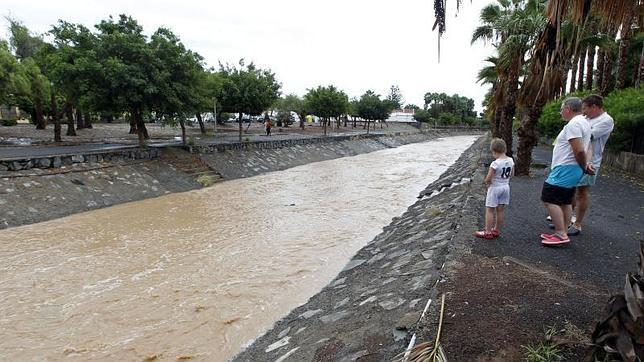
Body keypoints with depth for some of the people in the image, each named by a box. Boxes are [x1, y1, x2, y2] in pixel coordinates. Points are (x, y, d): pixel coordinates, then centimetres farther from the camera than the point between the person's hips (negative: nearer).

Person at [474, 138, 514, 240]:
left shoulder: (495, 164, -23)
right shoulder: (511, 161, -2)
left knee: (489, 210, 3)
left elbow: (488, 178, -22)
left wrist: (486, 181, -2)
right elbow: (512, 174, 11)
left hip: (494, 188, -7)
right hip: (505, 187, 7)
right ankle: (497, 230, 25)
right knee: (501, 210, 14)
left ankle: (488, 232, 6)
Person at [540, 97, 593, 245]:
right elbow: (582, 150, 16)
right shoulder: (584, 122, 17)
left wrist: (584, 166, -10)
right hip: (572, 171, 11)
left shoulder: (573, 124, -18)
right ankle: (563, 233, 21)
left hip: (565, 170, -11)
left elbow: (579, 151, -25)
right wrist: (585, 165, 2)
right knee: (565, 202, 15)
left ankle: (561, 234, -8)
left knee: (550, 200, -9)